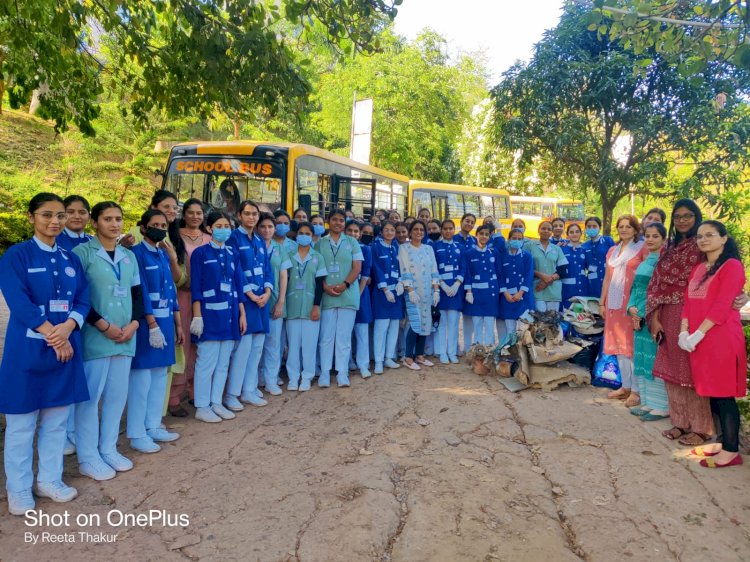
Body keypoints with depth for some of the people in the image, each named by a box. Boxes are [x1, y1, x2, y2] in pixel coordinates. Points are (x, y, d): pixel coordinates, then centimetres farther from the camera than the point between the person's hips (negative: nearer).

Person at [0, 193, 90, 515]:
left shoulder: (71, 260, 11)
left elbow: (82, 302, 5)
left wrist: (67, 328, -14)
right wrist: (52, 335, -16)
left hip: (66, 347, 5)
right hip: (28, 349, -4)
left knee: (57, 421, 11)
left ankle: (49, 480, 26)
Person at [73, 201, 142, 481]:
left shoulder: (129, 256, 13)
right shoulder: (83, 252, -4)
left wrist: (133, 324, -3)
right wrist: (104, 325, -14)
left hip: (126, 337, 6)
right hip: (94, 337, -5)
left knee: (117, 394, 11)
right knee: (90, 395, 0)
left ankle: (108, 449, 25)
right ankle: (88, 456, 12)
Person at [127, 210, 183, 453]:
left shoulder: (163, 255, 13)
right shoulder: (136, 253, -9)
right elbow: (141, 293, -15)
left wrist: (177, 324, 14)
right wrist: (152, 325, -18)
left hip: (165, 321, 8)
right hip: (146, 323, -7)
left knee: (160, 376, 12)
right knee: (142, 378, -2)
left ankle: (153, 427, 24)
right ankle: (137, 434, 9)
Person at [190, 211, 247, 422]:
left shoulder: (233, 254, 12)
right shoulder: (200, 253, -3)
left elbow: (239, 285, 12)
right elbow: (195, 287, -6)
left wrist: (242, 314, 8)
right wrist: (197, 316, -12)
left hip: (230, 314, 5)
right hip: (210, 314, -5)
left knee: (223, 363, 10)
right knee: (207, 362, -1)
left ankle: (216, 403, 20)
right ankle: (202, 407, 10)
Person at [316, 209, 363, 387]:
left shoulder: (352, 242, 9)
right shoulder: (320, 243, 9)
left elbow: (357, 268, 2)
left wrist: (345, 284, -13)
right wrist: (325, 287, -12)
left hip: (348, 294, 0)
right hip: (326, 295, 0)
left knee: (344, 336, 2)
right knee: (326, 335, 1)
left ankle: (342, 373, 9)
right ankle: (324, 373, 8)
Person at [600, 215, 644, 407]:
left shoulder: (642, 248, -2)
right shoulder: (612, 251, 17)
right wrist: (602, 303, 14)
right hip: (614, 304, 6)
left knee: (633, 345, -5)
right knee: (618, 345, 10)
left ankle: (636, 390, 1)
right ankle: (625, 385, 20)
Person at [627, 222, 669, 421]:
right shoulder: (643, 262, 15)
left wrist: (647, 315, -14)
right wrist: (632, 308, -1)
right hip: (640, 318, 8)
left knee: (657, 360, -4)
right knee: (642, 359, 12)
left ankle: (662, 406, 5)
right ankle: (647, 402, 22)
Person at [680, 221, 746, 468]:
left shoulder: (732, 266, -8)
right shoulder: (698, 268, 16)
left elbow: (722, 306, -16)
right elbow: (688, 303, 12)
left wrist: (698, 334, -17)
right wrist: (684, 332, -1)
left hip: (722, 339, -7)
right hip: (698, 341, 7)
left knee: (724, 395, -3)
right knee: (712, 393, 12)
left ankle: (731, 451, 6)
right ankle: (725, 442, 23)